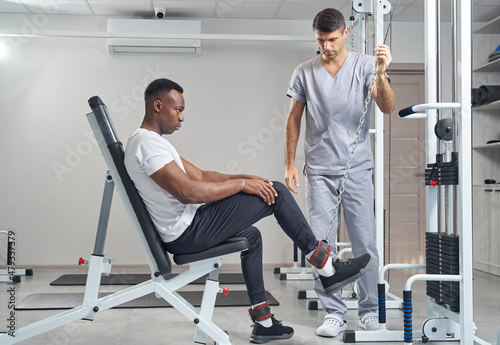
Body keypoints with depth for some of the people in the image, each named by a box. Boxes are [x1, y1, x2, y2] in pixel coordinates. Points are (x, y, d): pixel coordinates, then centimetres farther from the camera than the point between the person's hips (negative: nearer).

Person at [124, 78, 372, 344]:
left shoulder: (147, 141, 18)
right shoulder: (147, 143, -17)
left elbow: (199, 175, 16)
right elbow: (188, 192, -27)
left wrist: (246, 178, 5)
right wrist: (242, 184, -17)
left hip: (181, 232, 11)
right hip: (188, 232, -11)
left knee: (250, 235, 30)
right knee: (276, 193, -8)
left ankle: (262, 322, 27)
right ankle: (327, 270, 5)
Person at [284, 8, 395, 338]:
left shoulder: (365, 65, 0)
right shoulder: (304, 73, 5)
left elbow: (388, 107, -11)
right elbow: (294, 120, 10)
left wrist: (381, 74, -29)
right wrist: (290, 164, 5)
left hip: (357, 168, -1)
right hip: (319, 170, 1)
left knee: (365, 242, 2)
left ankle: (369, 309, 19)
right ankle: (335, 313, 9)